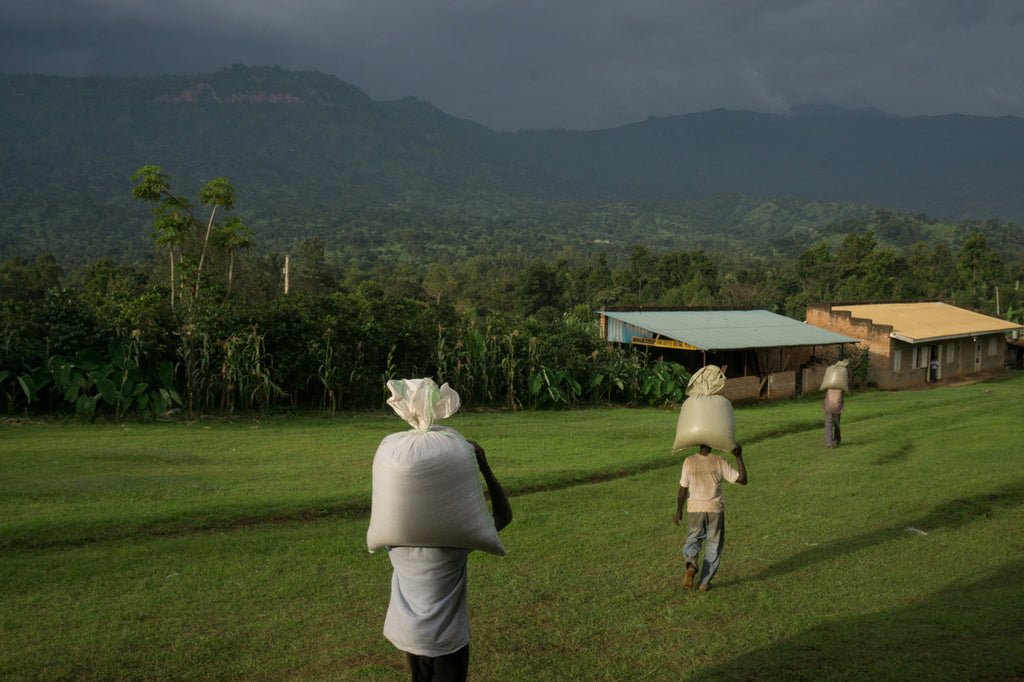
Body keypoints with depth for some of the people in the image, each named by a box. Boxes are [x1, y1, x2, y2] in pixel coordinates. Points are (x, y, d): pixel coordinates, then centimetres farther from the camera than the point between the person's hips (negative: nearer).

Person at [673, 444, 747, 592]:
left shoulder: (689, 462, -8)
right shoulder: (719, 461, -10)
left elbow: (682, 491, -4)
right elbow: (742, 480, -6)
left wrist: (678, 511, 8)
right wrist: (739, 457, -3)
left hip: (695, 509, 1)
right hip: (715, 509, -1)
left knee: (694, 539, 23)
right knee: (714, 546, 14)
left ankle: (691, 563, -6)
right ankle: (704, 583, 15)